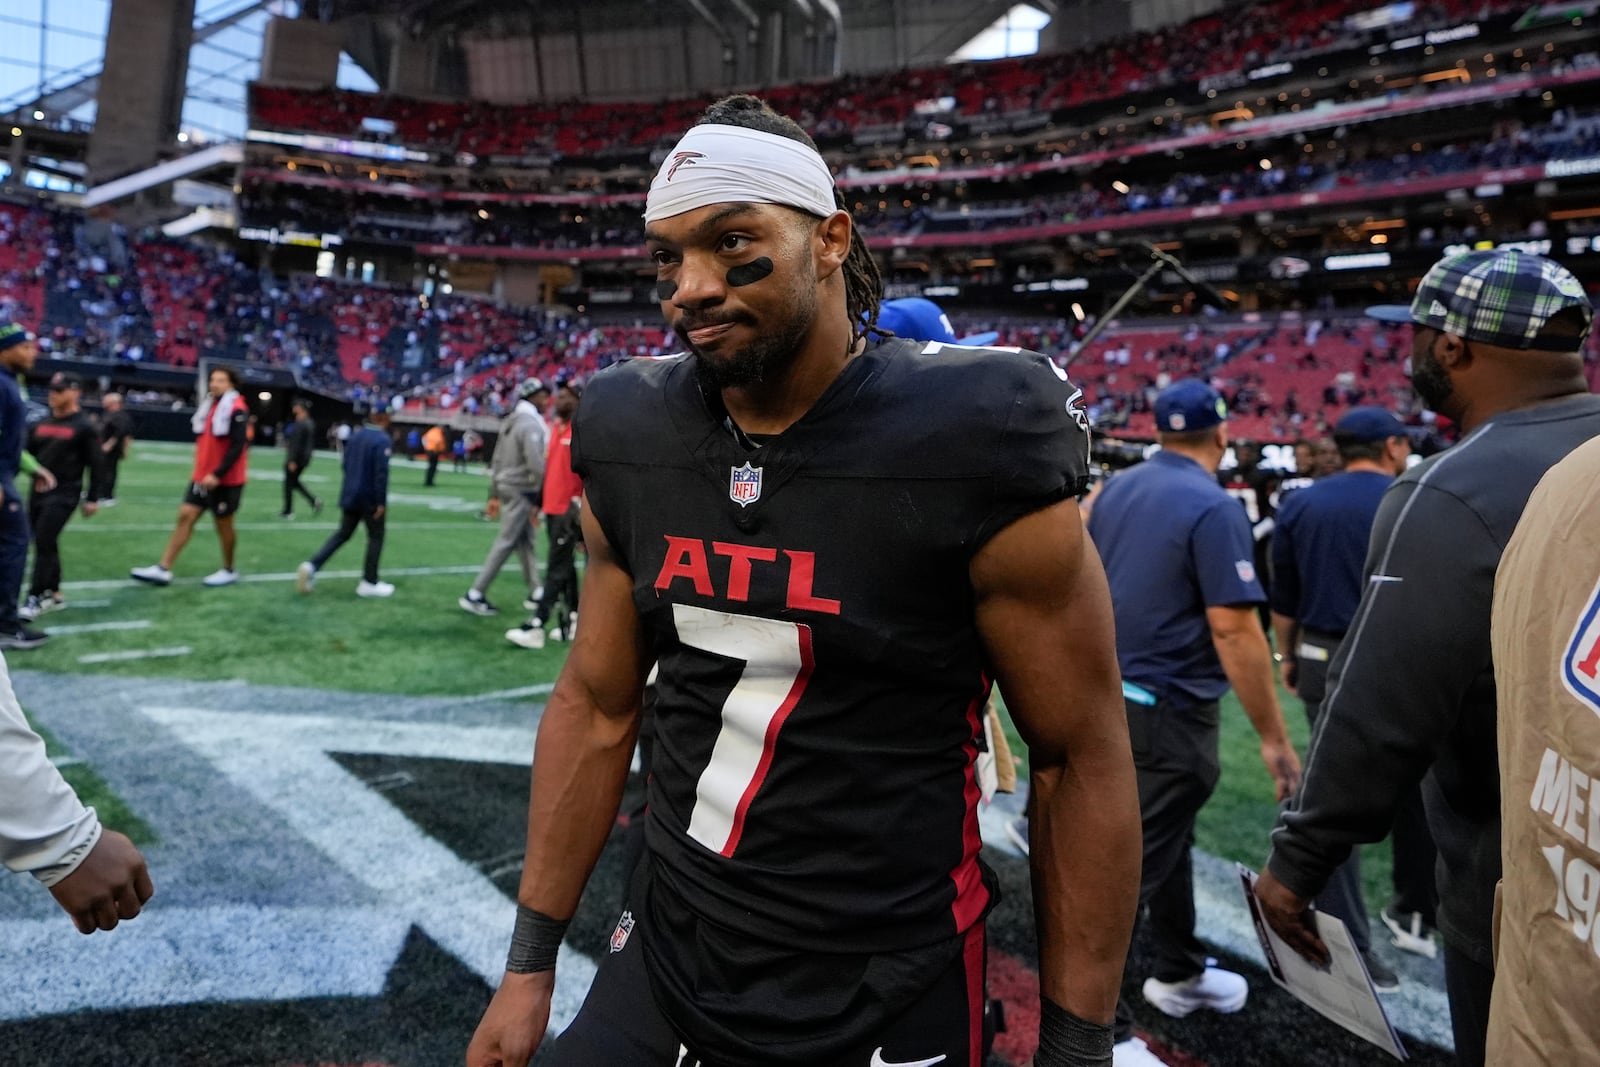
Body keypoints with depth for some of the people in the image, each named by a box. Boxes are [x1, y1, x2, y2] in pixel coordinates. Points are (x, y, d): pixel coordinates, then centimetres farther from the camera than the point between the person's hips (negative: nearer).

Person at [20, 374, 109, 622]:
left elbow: (96, 465, -6)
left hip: (64, 494, -7)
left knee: (44, 541, -13)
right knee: (43, 543, 10)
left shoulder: (84, 427, -5)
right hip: (38, 492, 7)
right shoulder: (40, 424, 13)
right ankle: (53, 594, 20)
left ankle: (36, 597, -7)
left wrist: (93, 498, -8)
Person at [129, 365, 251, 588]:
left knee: (223, 524, 3)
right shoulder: (209, 406, 12)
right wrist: (199, 470, 19)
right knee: (185, 516, 2)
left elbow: (237, 447, -21)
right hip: (202, 477, 8)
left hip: (225, 480, -8)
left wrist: (217, 474, -24)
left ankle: (229, 571, 20)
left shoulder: (237, 410, -14)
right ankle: (163, 569, 3)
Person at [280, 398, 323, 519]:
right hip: (306, 458, 9)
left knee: (289, 483, 3)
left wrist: (292, 460, -21)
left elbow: (296, 443, -22)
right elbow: (313, 442, 16)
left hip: (296, 458, -9)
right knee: (294, 482, 20)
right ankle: (314, 501, 6)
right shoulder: (311, 423, 9)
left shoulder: (299, 424, -18)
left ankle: (288, 512, 9)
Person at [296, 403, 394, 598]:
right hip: (371, 499, -7)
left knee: (343, 533, 16)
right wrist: (382, 502, -17)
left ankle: (312, 565, 2)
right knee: (375, 538, 8)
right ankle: (369, 582, 12)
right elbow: (381, 473, -20)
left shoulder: (355, 436, 7)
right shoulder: (383, 440, -16)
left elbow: (346, 465, 13)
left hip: (349, 495, 7)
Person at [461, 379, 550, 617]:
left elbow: (497, 460, 16)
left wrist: (494, 494, 20)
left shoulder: (510, 421, 12)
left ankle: (535, 593, 22)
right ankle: (475, 595, 0)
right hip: (521, 492, -9)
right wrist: (539, 499, -11)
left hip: (505, 488, 9)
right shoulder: (531, 425, -16)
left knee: (525, 543, 15)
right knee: (505, 544, -4)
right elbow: (536, 466, -21)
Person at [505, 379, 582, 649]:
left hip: (569, 510, -9)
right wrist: (540, 502, 21)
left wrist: (580, 506, -18)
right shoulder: (556, 428, 15)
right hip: (552, 508, 9)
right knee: (565, 566, 13)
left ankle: (536, 626, -7)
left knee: (556, 569, -7)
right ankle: (573, 620, 22)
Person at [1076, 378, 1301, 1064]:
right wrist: (1274, 738, -14)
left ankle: (1179, 974, 40)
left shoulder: (1116, 489, 7)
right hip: (1167, 710, -8)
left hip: (1110, 695, 8)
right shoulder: (1214, 507, -16)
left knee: (1167, 837, 22)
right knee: (1137, 861, -2)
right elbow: (1234, 629, -20)